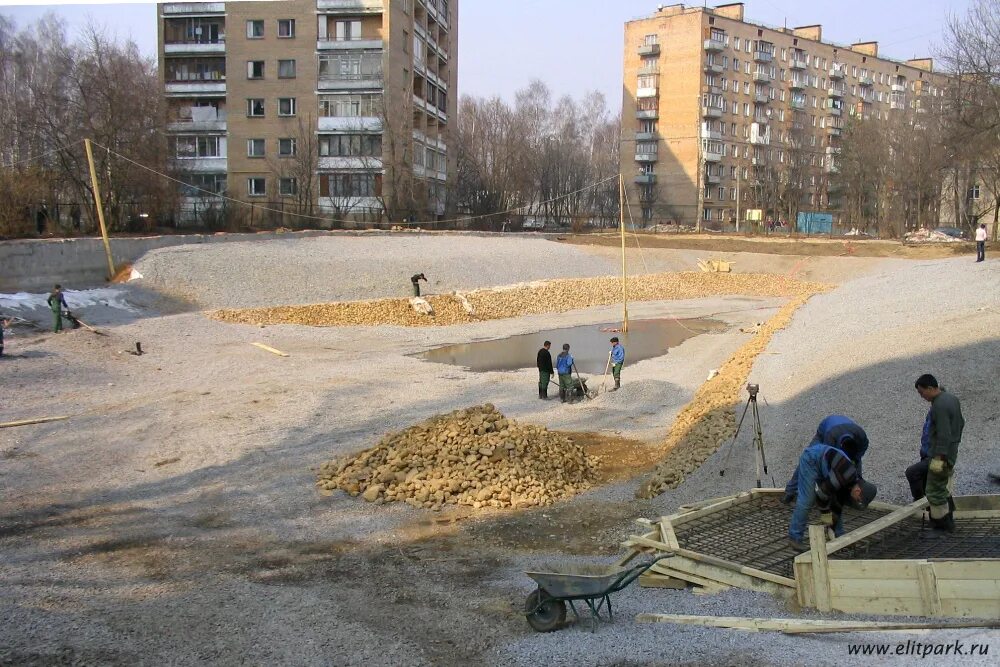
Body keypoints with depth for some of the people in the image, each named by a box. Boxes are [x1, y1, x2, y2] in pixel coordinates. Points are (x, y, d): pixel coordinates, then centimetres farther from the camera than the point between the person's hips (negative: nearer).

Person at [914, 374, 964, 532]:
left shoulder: (939, 406, -24)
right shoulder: (952, 399, 8)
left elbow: (944, 434, -26)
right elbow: (961, 423, 19)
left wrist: (939, 457, -24)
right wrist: (956, 441, 28)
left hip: (941, 454, -10)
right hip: (952, 452, 10)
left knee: (934, 490, 0)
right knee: (944, 486, 20)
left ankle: (942, 522, 7)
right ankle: (948, 517, 28)